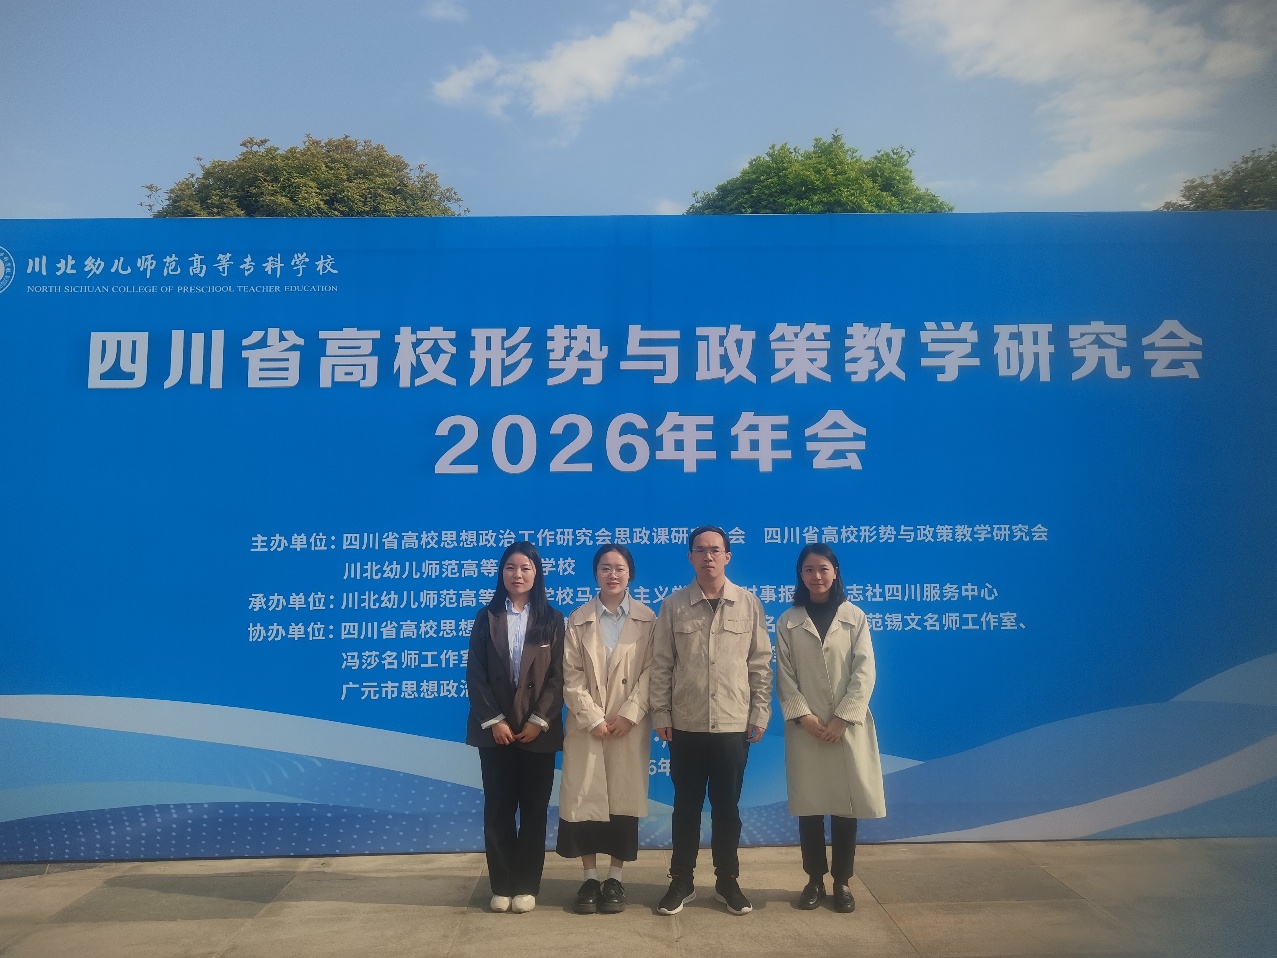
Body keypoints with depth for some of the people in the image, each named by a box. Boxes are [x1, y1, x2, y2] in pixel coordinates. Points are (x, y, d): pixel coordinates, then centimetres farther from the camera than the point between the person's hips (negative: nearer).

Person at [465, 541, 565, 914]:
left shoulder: (552, 619, 3)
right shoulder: (486, 618, 4)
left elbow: (557, 676, -2)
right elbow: (475, 675, -1)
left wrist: (538, 721, -11)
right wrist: (493, 721, -10)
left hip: (538, 730, 0)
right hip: (495, 729, 0)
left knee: (534, 810, 5)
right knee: (498, 809, 5)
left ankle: (526, 886, 15)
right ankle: (501, 886, 16)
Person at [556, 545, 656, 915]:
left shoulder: (647, 620, 2)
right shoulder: (577, 620, 4)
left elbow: (651, 671, -4)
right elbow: (572, 676, -2)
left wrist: (628, 715, -14)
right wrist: (593, 718, -12)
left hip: (630, 725, -1)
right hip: (587, 725, 1)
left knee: (624, 799, 4)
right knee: (585, 799, 1)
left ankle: (615, 878, 17)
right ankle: (590, 877, 15)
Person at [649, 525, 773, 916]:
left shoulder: (749, 604, 0)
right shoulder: (673, 605, -1)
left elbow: (760, 664, 2)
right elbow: (661, 665, 0)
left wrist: (760, 715, -1)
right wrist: (661, 715, -3)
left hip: (734, 724, 0)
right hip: (686, 725, 0)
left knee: (727, 806, 11)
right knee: (686, 806, 11)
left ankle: (727, 881, 27)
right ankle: (681, 881, 25)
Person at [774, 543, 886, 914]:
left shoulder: (855, 617, 3)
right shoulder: (788, 622, 4)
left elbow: (864, 673, -3)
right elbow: (784, 676, 1)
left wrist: (843, 718, -12)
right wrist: (803, 716, -12)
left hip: (848, 727, 0)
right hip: (805, 729, 1)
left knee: (846, 806, 4)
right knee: (808, 806, 5)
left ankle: (843, 881, 18)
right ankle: (815, 880, 19)